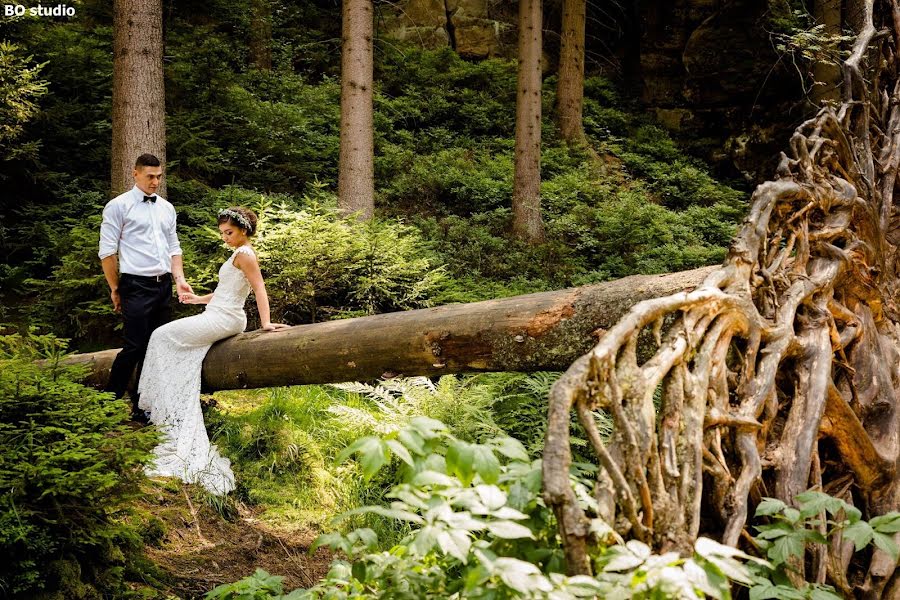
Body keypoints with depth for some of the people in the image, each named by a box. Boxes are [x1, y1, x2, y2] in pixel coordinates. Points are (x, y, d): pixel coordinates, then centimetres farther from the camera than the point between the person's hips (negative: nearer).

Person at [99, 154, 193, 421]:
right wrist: (115, 289, -4)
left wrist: (179, 279, 3)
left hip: (164, 286, 6)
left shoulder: (167, 208, 14)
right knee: (135, 347, -10)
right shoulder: (119, 206, -4)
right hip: (137, 286, -6)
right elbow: (107, 251, -5)